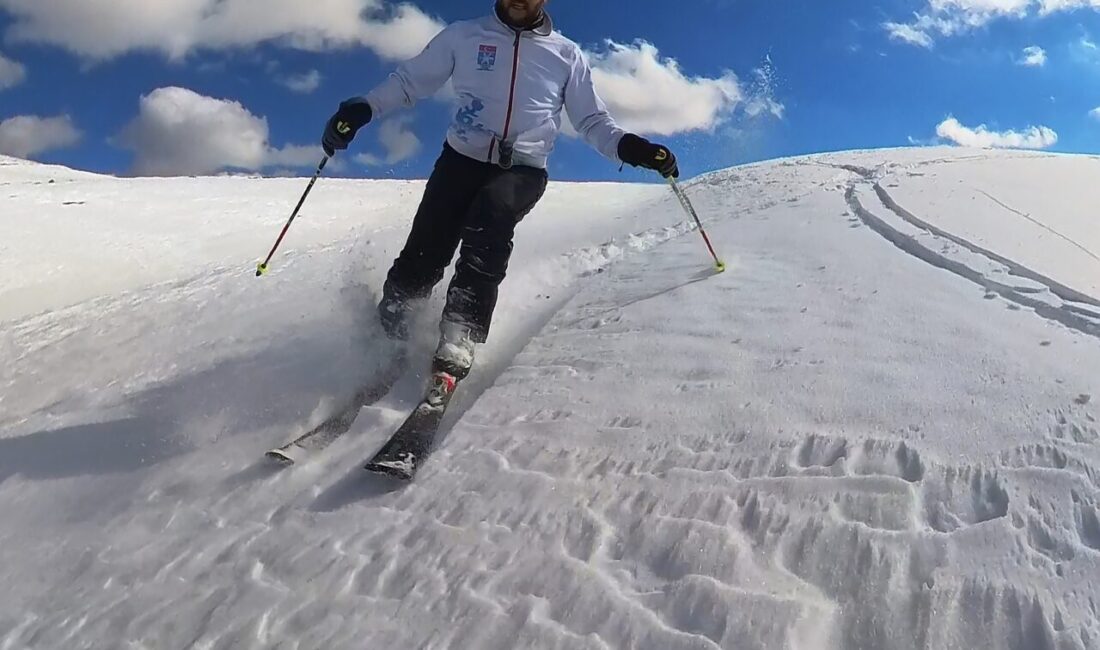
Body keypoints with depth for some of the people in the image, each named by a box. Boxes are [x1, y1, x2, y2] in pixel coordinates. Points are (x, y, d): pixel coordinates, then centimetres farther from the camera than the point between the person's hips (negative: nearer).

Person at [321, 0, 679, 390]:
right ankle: (385, 336, 3)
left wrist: (628, 147, -5)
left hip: (523, 171, -1)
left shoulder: (566, 55, 12)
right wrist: (362, 109, -3)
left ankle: (457, 347, -38)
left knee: (487, 228, -32)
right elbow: (409, 81, 13)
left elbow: (592, 120, 14)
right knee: (425, 251, -16)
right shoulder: (464, 36, 10)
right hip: (461, 159, 2)